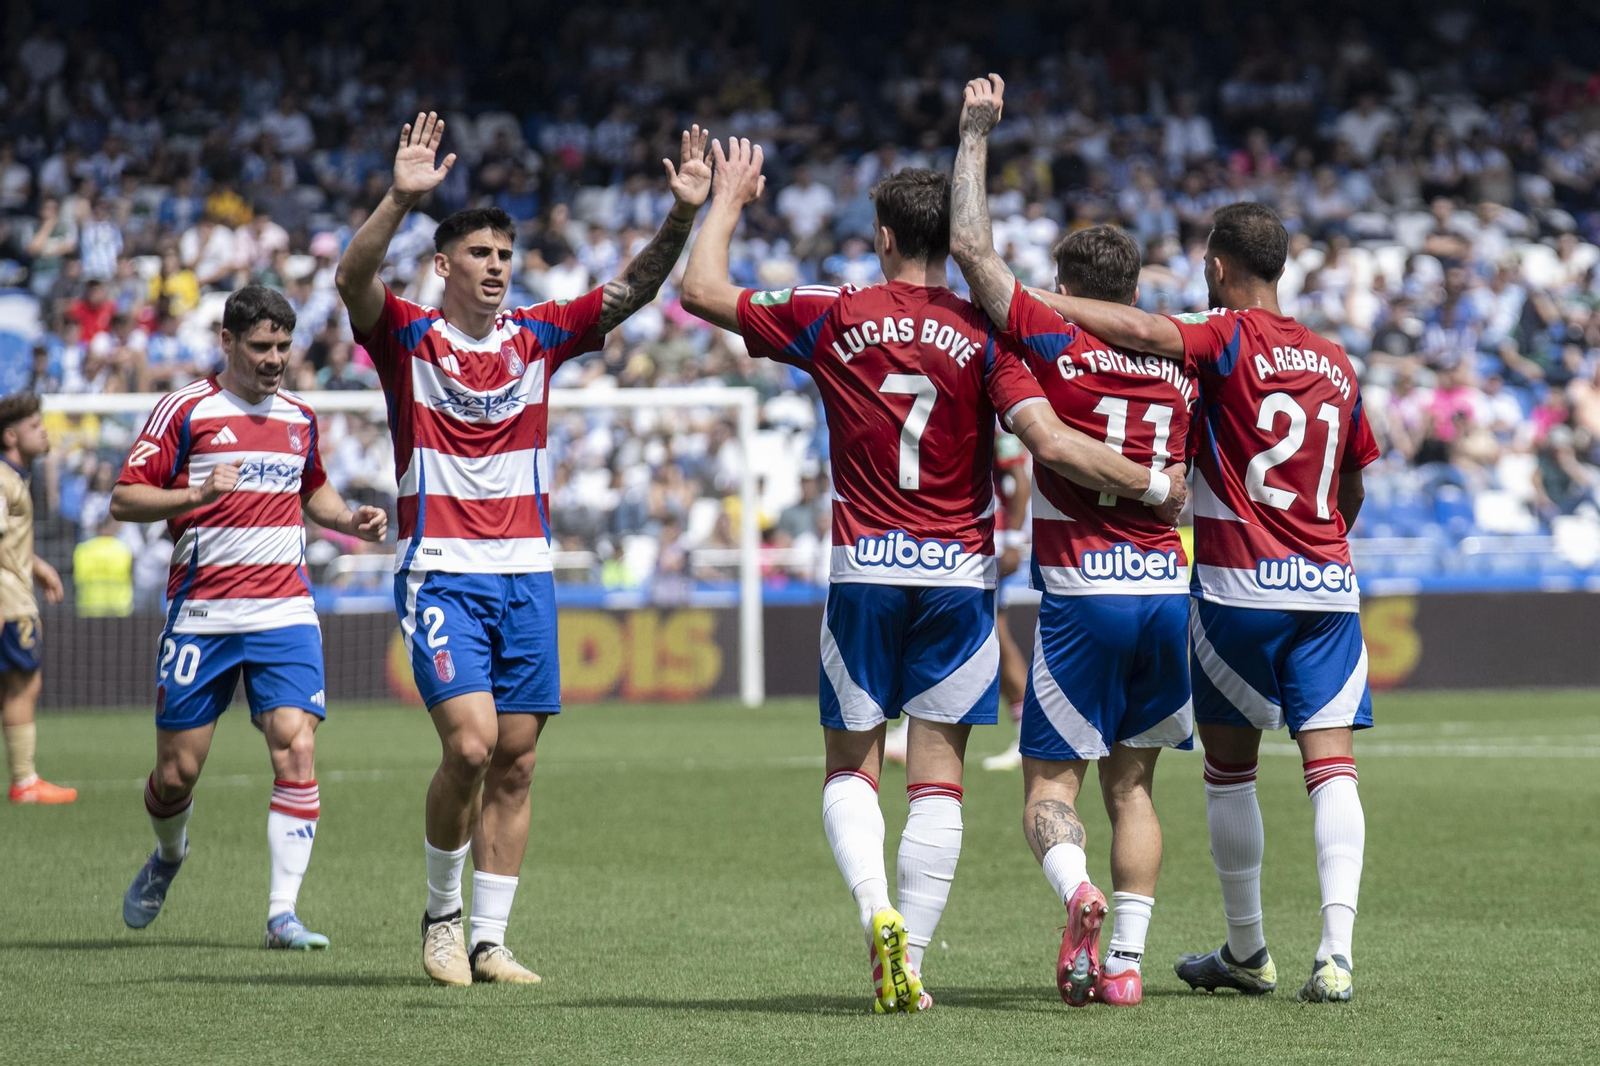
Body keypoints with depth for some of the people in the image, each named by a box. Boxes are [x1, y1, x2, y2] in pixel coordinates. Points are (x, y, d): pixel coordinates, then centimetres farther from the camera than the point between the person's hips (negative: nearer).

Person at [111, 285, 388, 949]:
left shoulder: (300, 417, 13)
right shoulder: (185, 410, -3)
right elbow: (123, 500, -6)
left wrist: (352, 520, 10)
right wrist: (197, 494, -23)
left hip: (285, 614, 3)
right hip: (201, 614, -3)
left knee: (297, 748, -16)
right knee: (177, 770, 2)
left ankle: (283, 913, -16)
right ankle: (168, 856, 37)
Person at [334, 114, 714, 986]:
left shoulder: (537, 337, 9)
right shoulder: (408, 338, -2)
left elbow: (632, 288, 4)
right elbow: (353, 278, -20)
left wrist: (681, 217, -12)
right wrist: (400, 199, -36)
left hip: (526, 575, 4)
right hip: (440, 575, -4)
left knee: (514, 765, 3)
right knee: (471, 743, -18)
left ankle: (488, 940, 11)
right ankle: (441, 912, 3)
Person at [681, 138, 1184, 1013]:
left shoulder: (832, 318, -2)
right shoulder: (982, 336, -4)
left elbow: (702, 291, 7)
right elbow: (1050, 443, -14)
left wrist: (727, 200, 21)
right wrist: (1154, 485, -4)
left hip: (864, 573, 0)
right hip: (959, 574, 0)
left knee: (850, 768, 11)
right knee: (937, 778, 3)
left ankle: (875, 910, -14)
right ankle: (911, 964, -2)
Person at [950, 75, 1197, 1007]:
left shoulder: (1056, 346, -5)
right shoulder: (1180, 365, 9)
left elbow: (972, 247, -5)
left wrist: (978, 134, 2)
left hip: (1082, 598, -4)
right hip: (1170, 590, 4)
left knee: (1050, 783, 2)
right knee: (1132, 783, 14)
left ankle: (1075, 888, -28)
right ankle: (1126, 958, 6)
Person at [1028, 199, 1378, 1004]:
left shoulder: (1231, 336, -6)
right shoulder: (1335, 362, 12)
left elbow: (1146, 332, -26)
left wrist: (1037, 302, -22)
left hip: (1238, 588, -4)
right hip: (1329, 585, 4)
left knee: (1229, 769, 11)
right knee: (1332, 765, -2)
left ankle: (1247, 952, 19)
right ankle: (1335, 952, -15)